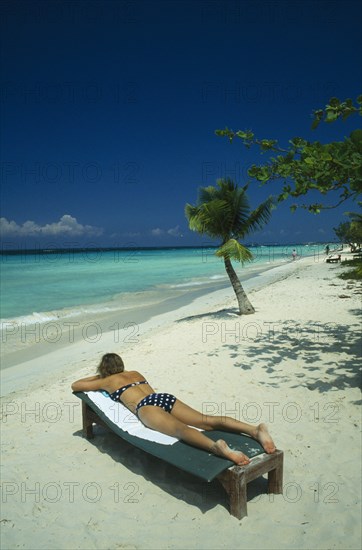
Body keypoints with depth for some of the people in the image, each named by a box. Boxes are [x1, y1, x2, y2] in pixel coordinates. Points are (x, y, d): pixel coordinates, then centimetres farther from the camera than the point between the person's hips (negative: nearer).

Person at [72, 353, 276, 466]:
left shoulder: (107, 381, 24)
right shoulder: (135, 373, 37)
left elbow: (75, 385, 36)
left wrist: (96, 377, 53)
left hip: (146, 406, -5)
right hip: (165, 397, 6)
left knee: (179, 429, -33)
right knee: (207, 420, -14)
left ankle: (217, 446, -63)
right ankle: (255, 430, -36)